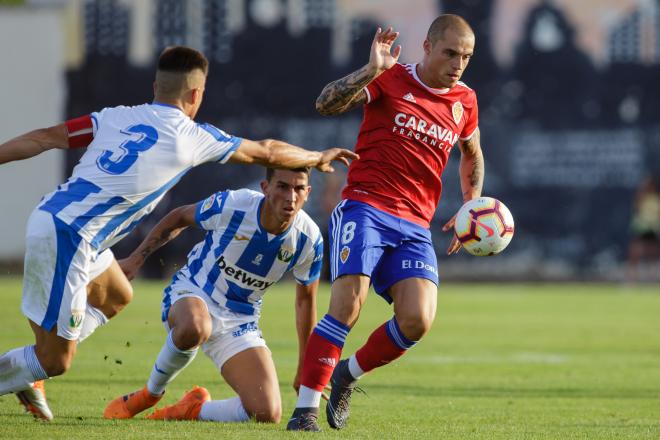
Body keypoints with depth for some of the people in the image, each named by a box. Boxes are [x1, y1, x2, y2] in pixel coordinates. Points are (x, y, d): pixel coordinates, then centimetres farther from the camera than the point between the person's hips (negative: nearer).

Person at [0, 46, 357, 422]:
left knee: (116, 294, 29)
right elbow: (268, 153, 13)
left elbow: (44, 138, 6)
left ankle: (31, 371, 25)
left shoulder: (117, 117, 11)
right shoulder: (194, 137, -2)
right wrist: (318, 158, 29)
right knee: (56, 361, -2)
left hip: (50, 217, 8)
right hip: (68, 236, -8)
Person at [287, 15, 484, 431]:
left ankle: (349, 373, 12)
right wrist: (372, 70, -26)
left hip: (415, 226, 4)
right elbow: (326, 104, -14)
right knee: (348, 303, -22)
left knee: (417, 320, -16)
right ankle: (306, 409, -14)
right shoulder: (391, 80, -2)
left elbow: (473, 155, 31)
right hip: (365, 207, -4)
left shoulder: (464, 101, 11)